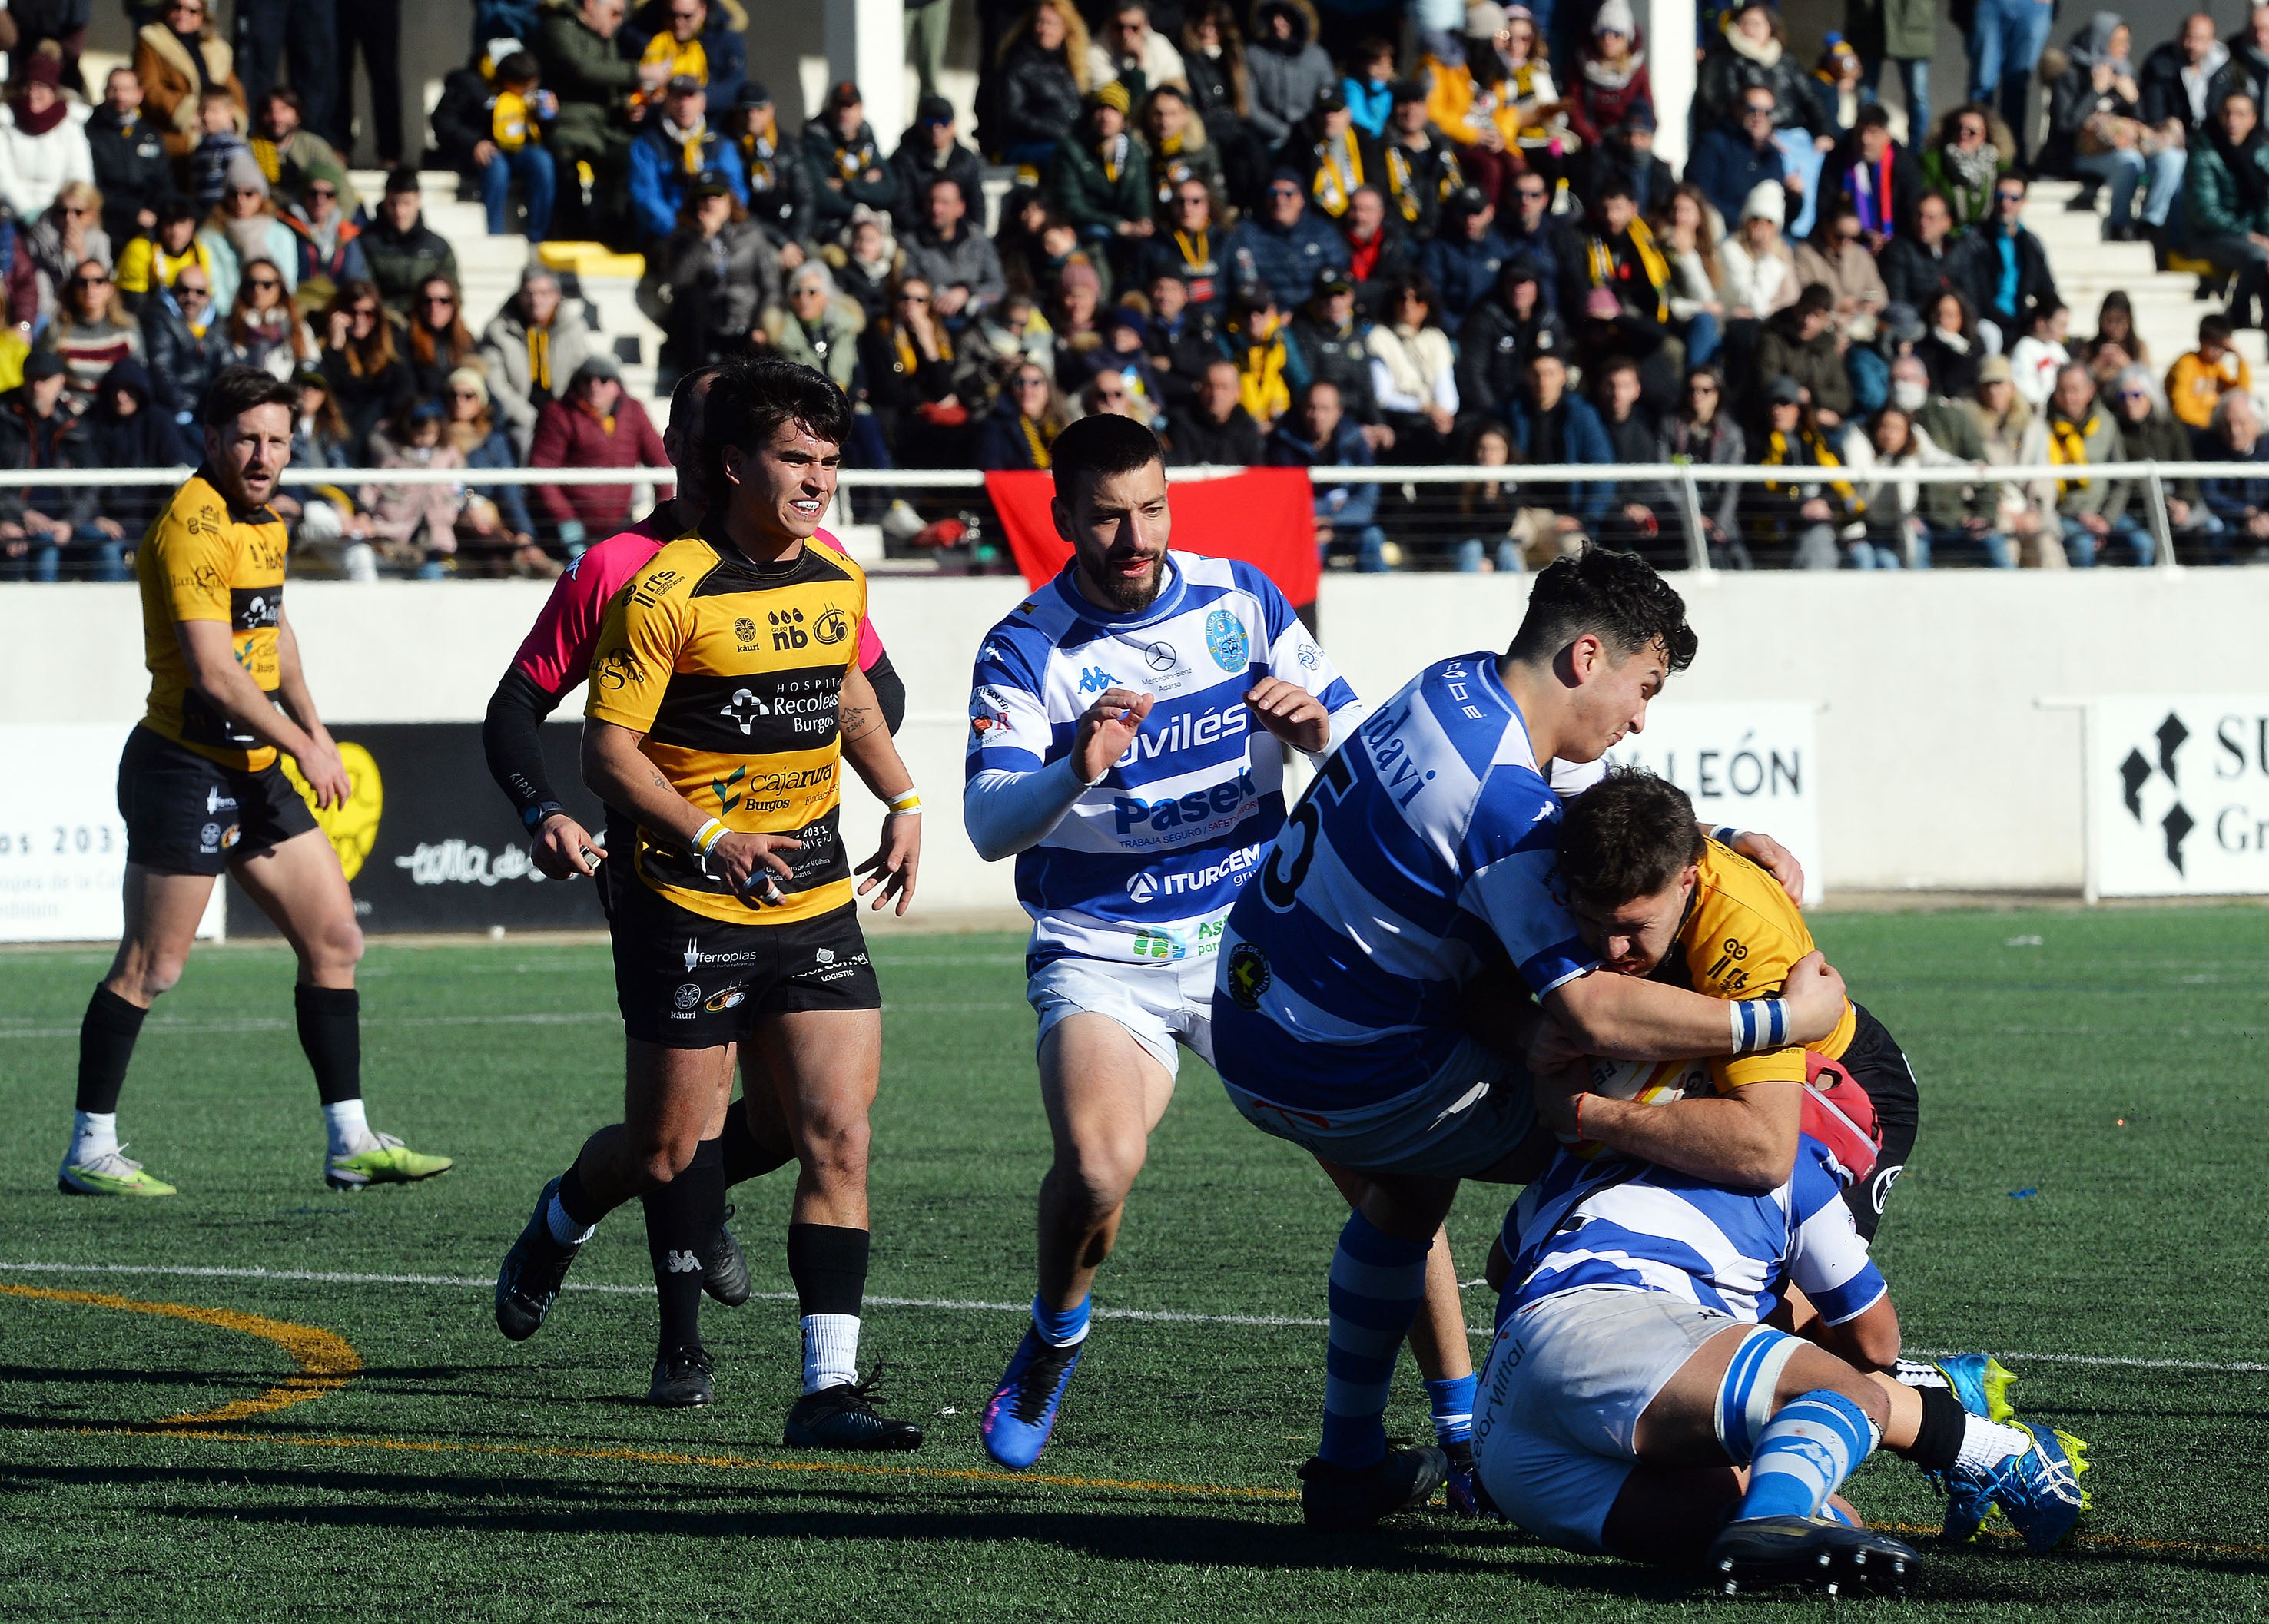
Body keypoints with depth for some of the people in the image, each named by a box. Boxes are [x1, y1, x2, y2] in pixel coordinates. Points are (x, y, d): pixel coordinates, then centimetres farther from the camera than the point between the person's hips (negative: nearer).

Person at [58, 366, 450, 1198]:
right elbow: (212, 671, -24)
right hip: (185, 770, -9)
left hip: (255, 770, 9)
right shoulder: (193, 524, -19)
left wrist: (312, 726, 22)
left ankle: (350, 1143, 12)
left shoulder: (262, 520, 11)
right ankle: (89, 1152, 6)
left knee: (334, 940, 7)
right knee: (150, 969, -4)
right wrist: (303, 749, -17)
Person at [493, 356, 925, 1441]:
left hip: (816, 904, 5)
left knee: (838, 1138, -8)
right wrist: (711, 839, -24)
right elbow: (608, 750, -14)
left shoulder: (838, 581, 7)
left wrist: (902, 799, 15)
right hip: (687, 906, -5)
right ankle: (558, 1225, 41)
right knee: (667, 1148, 6)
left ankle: (828, 1390, -10)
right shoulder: (667, 592, -13)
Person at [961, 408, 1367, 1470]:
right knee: (1097, 1170, -27)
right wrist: (1077, 770, -35)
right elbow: (988, 825, -16)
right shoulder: (1025, 651, -6)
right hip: (1101, 956, -3)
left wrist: (1314, 723, -14)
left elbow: (1360, 745, 9)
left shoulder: (1240, 597, 4)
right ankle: (1053, 1345, 4)